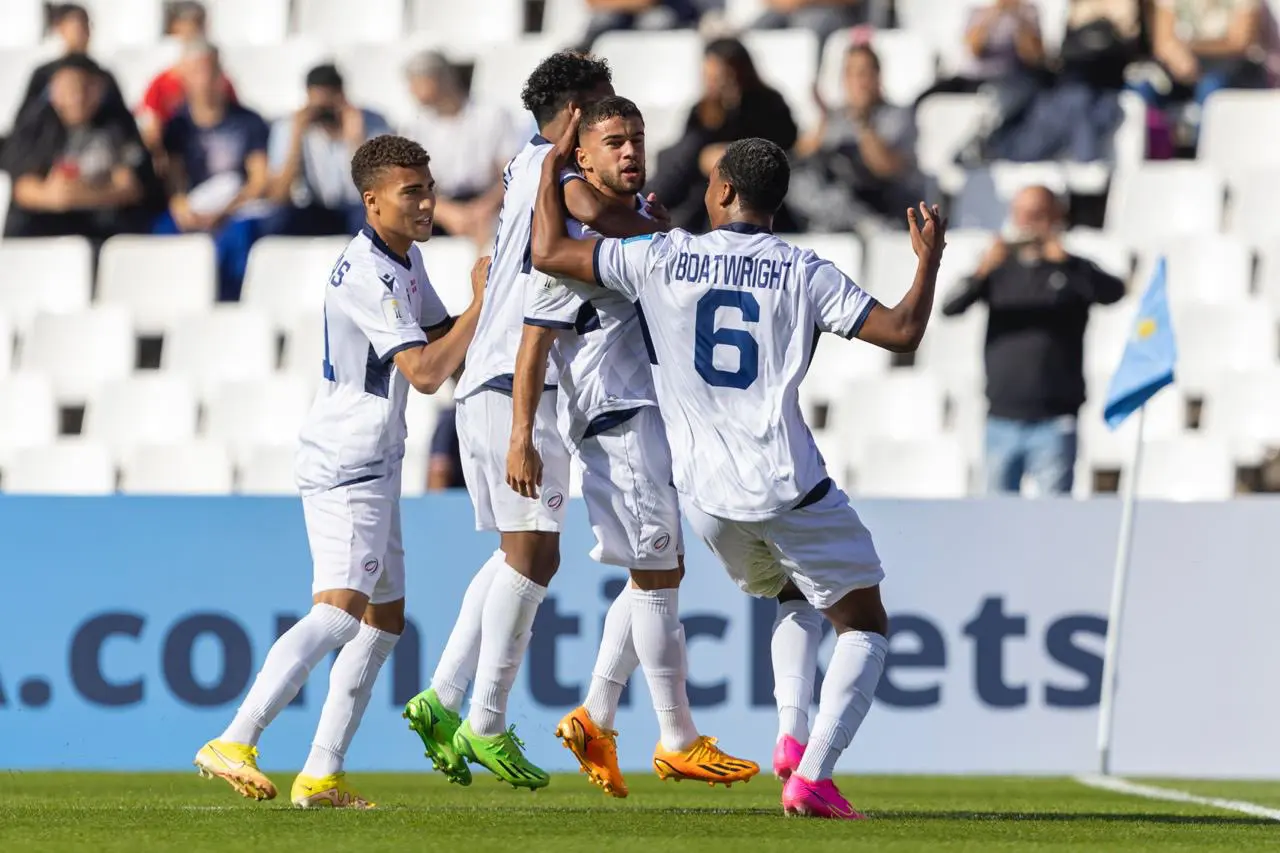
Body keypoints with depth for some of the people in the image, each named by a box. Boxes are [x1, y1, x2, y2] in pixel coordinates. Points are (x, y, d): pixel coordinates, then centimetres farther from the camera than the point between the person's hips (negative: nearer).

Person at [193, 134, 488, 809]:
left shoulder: (406, 259, 13)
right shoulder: (367, 276, -19)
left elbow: (439, 334, 23)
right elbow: (426, 372, -23)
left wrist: (483, 305, 5)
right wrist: (482, 303, -16)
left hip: (374, 466, 11)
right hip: (344, 466, -11)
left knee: (385, 618, 11)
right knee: (339, 611, -22)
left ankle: (321, 776, 9)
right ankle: (234, 744, -29)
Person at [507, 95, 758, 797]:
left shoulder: (648, 220, 14)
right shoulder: (573, 238, -12)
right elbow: (534, 345, -15)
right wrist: (521, 439, -20)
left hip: (658, 414, 9)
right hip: (617, 417, -9)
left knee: (659, 573, 12)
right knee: (657, 575, -6)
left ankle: (595, 719, 18)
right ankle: (678, 742, 0)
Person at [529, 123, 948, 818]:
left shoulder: (662, 259, 1)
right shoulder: (802, 272, -3)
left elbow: (549, 253, 6)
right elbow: (901, 332, -5)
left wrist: (553, 166, 18)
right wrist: (929, 260, 11)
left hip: (705, 494, 4)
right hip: (788, 487, -4)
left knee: (792, 601, 31)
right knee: (864, 627, 8)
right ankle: (813, 774, -10)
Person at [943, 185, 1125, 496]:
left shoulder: (1073, 271, 4)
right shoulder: (1000, 270, 10)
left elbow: (1113, 292, -15)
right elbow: (950, 307, -2)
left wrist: (1064, 261, -30)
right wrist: (982, 272, -21)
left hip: (1053, 424, -3)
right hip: (1002, 421, 3)